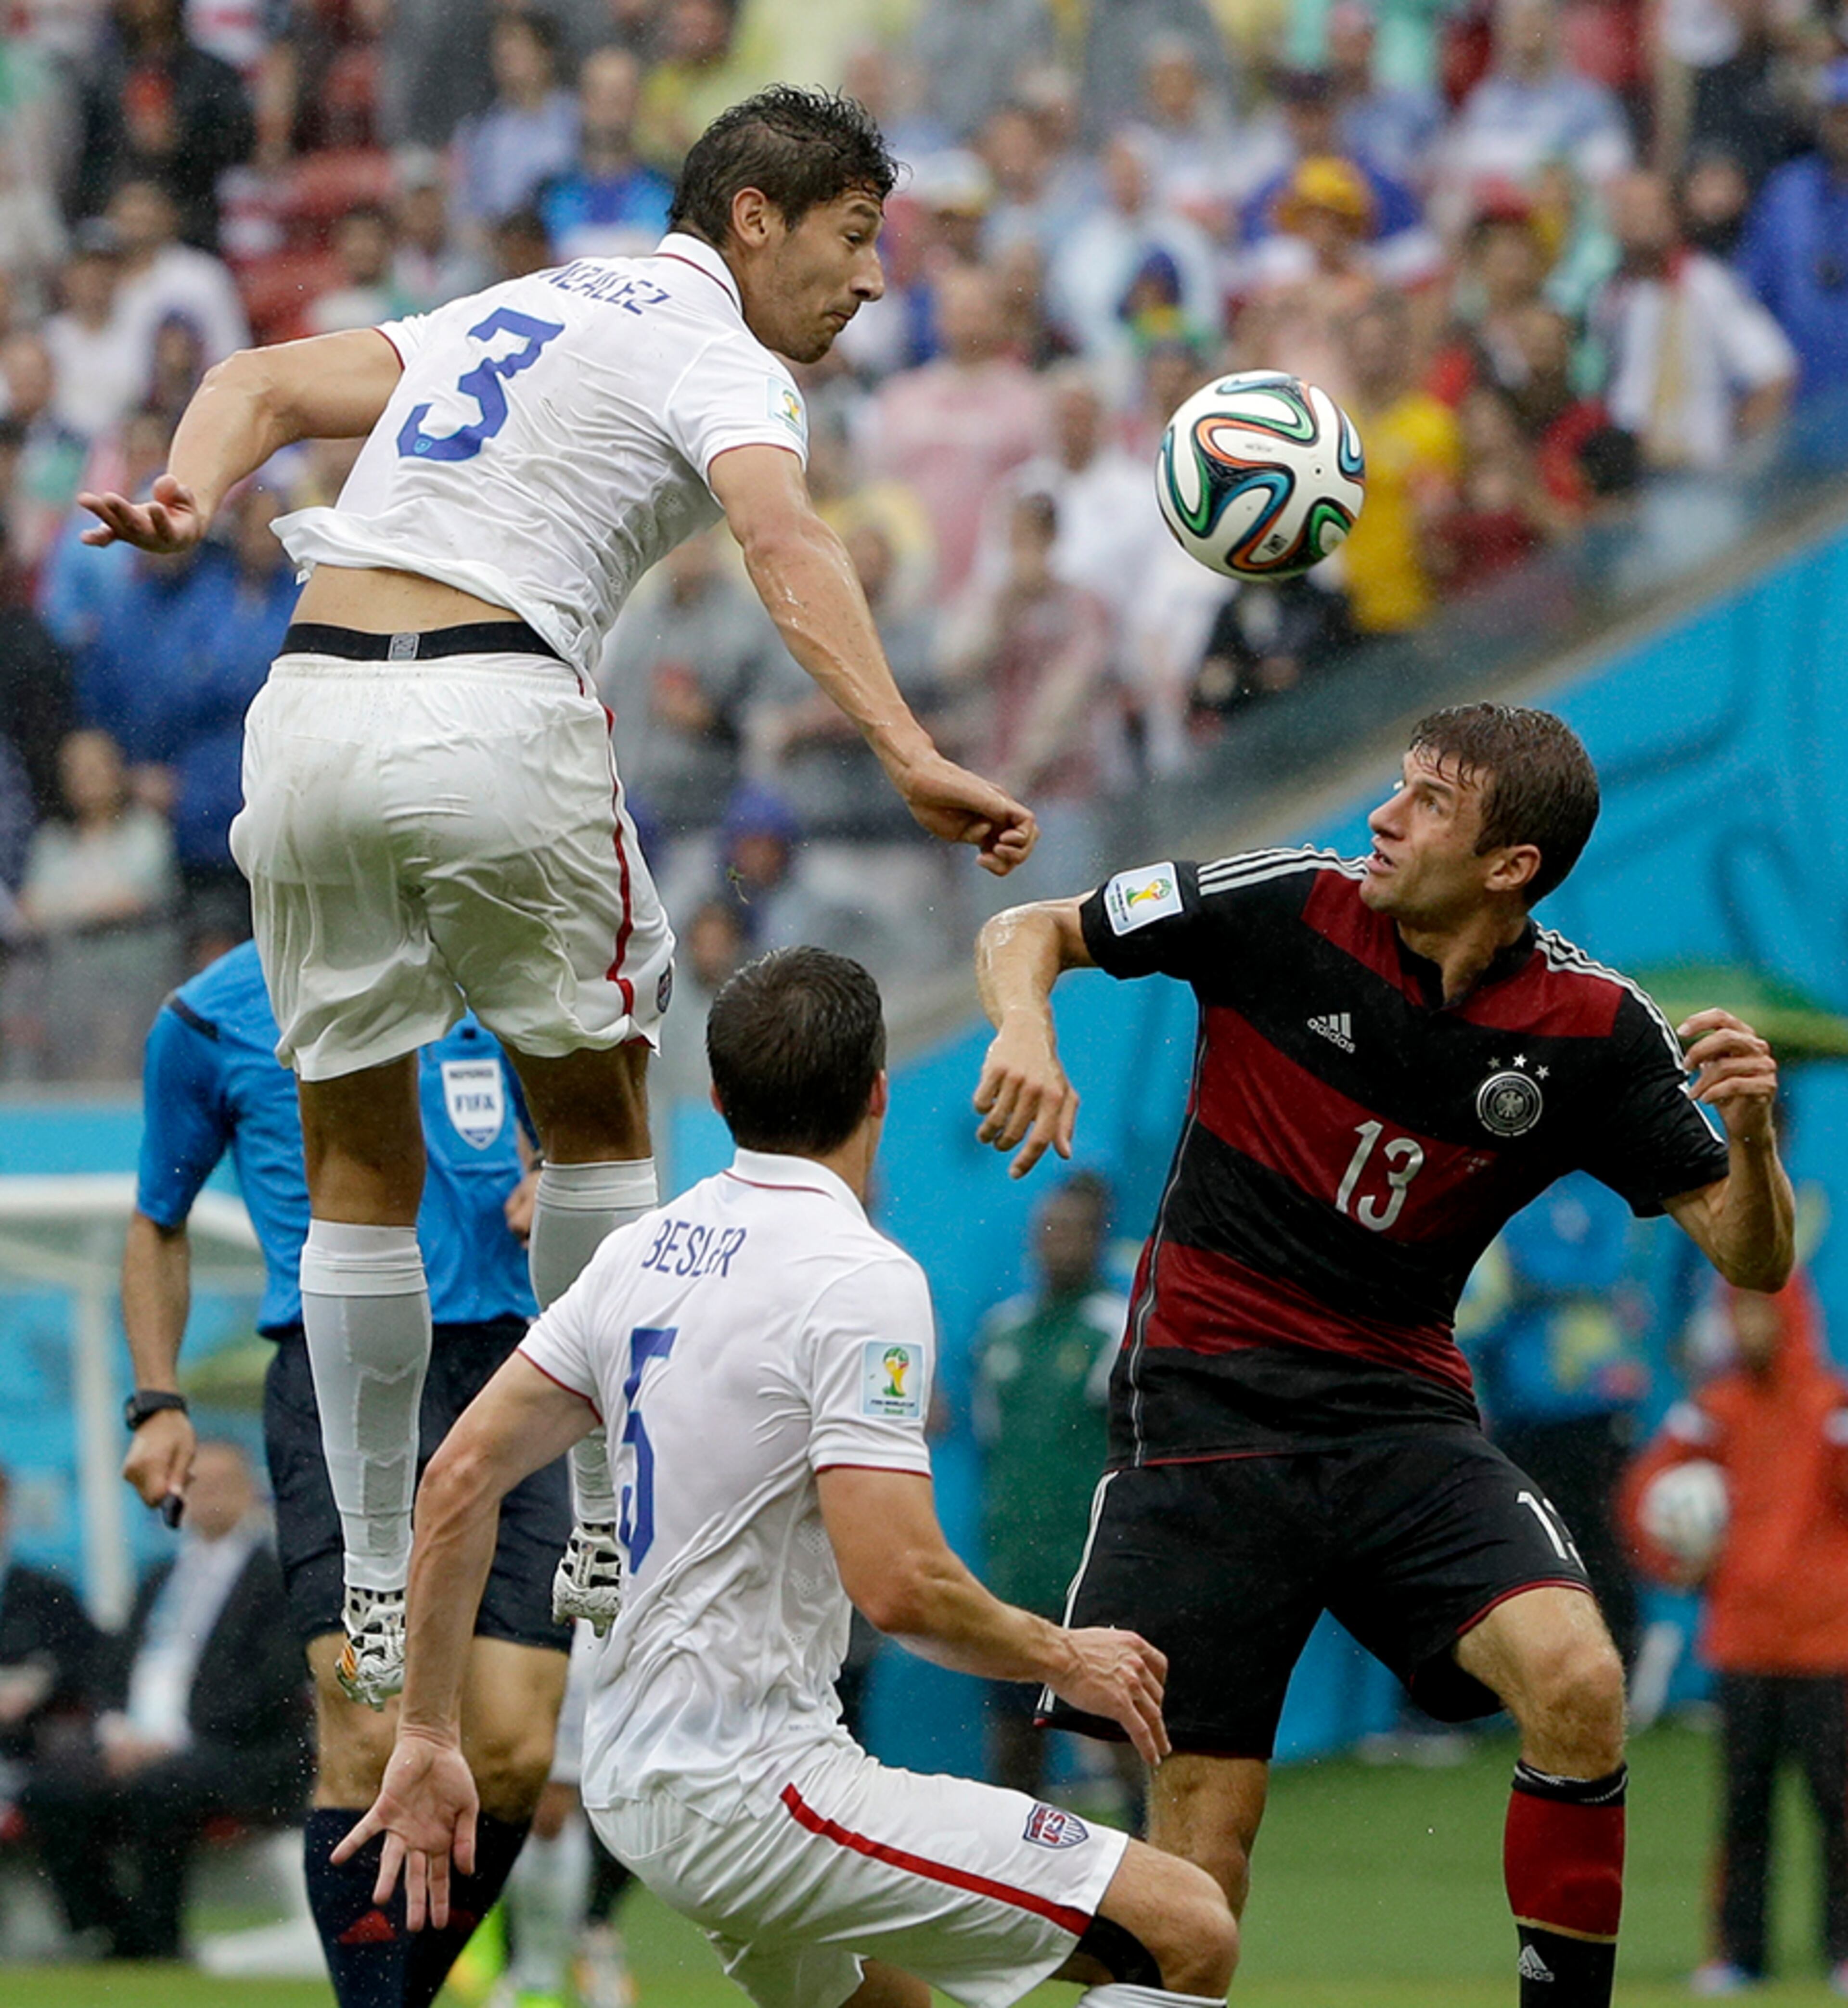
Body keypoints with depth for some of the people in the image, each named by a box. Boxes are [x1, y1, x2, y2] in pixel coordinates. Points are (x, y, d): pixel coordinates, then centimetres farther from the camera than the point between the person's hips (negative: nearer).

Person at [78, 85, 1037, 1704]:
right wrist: (912, 757, -30)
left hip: (309, 707, 6)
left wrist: (189, 502, 3)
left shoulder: (518, 310, 26)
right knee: (593, 1110, 15)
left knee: (360, 1170, 11)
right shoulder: (718, 360, 2)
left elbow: (262, 385, 22)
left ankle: (381, 1597, 12)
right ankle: (611, 1531, 17)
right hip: (493, 714, -6)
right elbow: (786, 547, -18)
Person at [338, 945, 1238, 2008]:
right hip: (752, 1790, -9)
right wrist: (1067, 1660, -5)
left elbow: (461, 1479, 10)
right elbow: (901, 1585, -22)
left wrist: (427, 1739, 15)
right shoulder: (861, 1280, -15)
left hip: (635, 1781, 9)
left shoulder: (642, 1253, 9)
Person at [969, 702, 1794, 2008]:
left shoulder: (1593, 1029, -5)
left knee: (1575, 1679, -23)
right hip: (1207, 1398, -1)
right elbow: (1028, 933, 3)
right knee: (1207, 1812, -6)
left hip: (1404, 1411, 1)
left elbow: (1752, 1259, -3)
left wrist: (1751, 1130, -24)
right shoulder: (1287, 907, -9)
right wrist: (1026, 1027, -19)